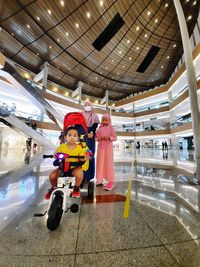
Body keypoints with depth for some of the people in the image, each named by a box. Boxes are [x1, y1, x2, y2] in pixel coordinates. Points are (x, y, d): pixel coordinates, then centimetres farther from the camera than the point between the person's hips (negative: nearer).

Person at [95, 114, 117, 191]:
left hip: (108, 147, -3)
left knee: (109, 164, 2)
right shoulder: (99, 128, 6)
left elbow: (115, 137, -3)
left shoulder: (111, 128, -2)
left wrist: (109, 138, -20)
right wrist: (99, 138, -12)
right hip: (100, 147, 4)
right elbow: (96, 137, 9)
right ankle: (99, 180, 23)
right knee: (100, 163, 9)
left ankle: (111, 181, 14)